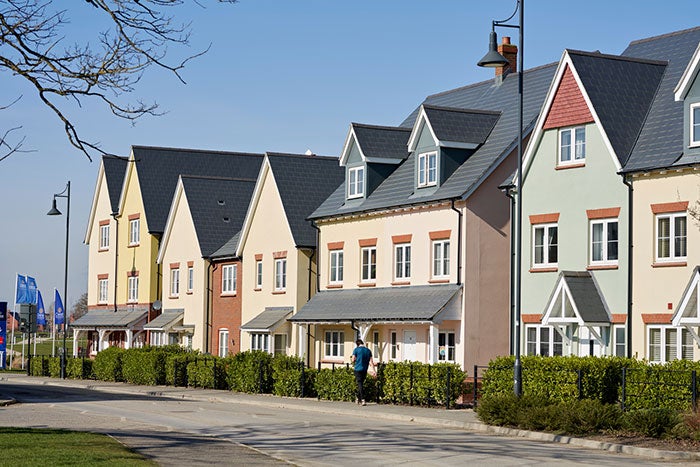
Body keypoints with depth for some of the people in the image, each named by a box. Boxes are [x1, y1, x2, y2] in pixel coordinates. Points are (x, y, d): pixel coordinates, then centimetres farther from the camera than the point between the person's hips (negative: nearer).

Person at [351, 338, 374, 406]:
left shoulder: (356, 349, -4)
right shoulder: (368, 350, 7)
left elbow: (353, 360, -6)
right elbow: (371, 361, 3)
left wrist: (354, 363, 16)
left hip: (358, 369, -4)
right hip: (365, 370, 4)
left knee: (360, 384, -5)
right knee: (361, 383, 18)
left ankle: (362, 399, -17)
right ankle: (358, 398, 27)